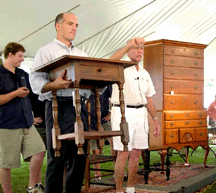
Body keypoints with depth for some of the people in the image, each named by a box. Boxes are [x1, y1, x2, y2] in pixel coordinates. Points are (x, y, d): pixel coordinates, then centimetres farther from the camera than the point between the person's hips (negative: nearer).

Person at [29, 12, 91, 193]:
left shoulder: (82, 55, 24)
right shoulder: (46, 51, 6)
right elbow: (35, 81, -7)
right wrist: (54, 85, -26)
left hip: (80, 108, 6)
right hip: (59, 107, -5)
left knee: (79, 157, 7)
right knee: (57, 159, -4)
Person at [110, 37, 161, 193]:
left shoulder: (145, 74, 16)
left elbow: (149, 99, 19)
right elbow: (112, 61, -30)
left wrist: (156, 119, 12)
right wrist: (129, 45, -39)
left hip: (141, 115, 6)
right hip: (123, 113, -6)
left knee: (136, 154, 9)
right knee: (123, 154, -6)